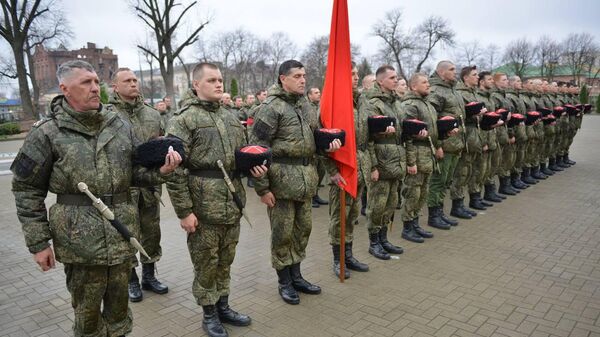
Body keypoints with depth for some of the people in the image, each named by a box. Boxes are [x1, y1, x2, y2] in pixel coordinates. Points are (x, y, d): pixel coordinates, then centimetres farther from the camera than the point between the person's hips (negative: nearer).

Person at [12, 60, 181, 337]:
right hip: (80, 239, -3)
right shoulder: (47, 133, -6)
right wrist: (38, 242, -4)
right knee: (87, 308, 12)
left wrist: (160, 171, -12)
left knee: (119, 301, 18)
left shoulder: (120, 125, 4)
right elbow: (27, 189, -2)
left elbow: (136, 172, 10)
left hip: (123, 234, 4)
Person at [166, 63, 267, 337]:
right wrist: (184, 211, -16)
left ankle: (223, 306, 37)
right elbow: (175, 170, -14)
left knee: (225, 260, 19)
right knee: (206, 263, 9)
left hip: (233, 204, 6)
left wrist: (253, 166, -1)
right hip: (204, 207, -6)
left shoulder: (230, 117, 12)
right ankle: (209, 314, 28)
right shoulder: (183, 120, -10)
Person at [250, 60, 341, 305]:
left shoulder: (305, 104, 12)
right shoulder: (271, 108, -12)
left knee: (303, 229, 16)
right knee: (282, 232, 5)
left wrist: (327, 144, 1)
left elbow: (314, 135, 24)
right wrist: (262, 188, -15)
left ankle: (296, 276, 33)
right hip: (282, 178, -7)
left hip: (306, 178, 8)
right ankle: (284, 282, 22)